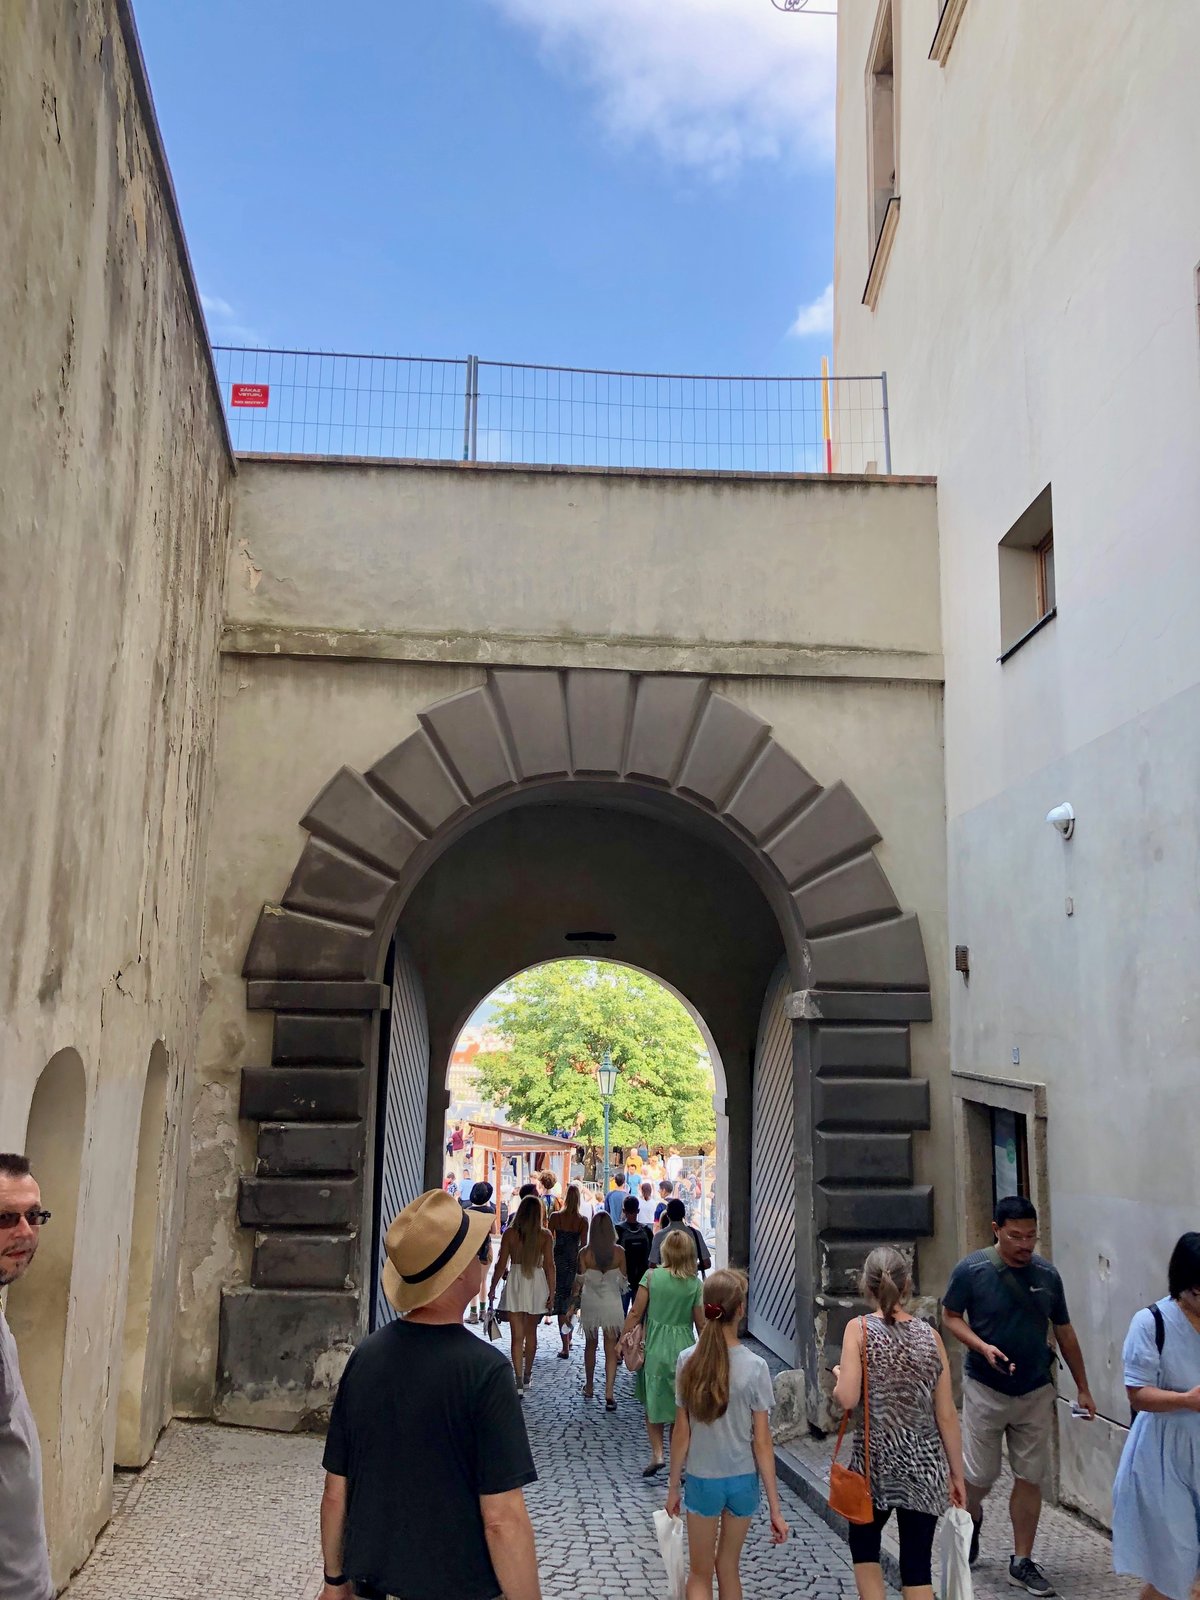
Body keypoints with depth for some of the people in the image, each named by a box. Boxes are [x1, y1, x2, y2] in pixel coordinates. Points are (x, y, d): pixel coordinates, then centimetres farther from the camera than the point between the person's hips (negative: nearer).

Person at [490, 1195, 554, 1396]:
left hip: (515, 1283, -1)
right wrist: (551, 1292, 2)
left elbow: (501, 1264, -3)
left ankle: (519, 1381, -4)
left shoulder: (510, 1233, -5)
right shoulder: (545, 1235, -4)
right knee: (531, 1332, 19)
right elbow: (549, 1266, -4)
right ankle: (527, 1376, 32)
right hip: (537, 1282, 1)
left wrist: (492, 1288, 8)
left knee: (517, 1335, 2)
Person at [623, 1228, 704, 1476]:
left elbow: (635, 1313, -7)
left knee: (653, 1404, 17)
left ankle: (657, 1453, 7)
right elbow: (701, 1324, -1)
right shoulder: (695, 1285, -7)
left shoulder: (652, 1277, -8)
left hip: (655, 1349, 0)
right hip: (684, 1350, 1)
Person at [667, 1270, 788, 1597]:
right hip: (743, 1480, 0)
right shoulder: (755, 1367, -16)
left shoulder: (688, 1361, -13)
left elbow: (681, 1433, -6)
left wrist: (674, 1486, 7)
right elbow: (762, 1443, -12)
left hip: (702, 1480, 0)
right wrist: (775, 1508, -4)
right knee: (728, 1567, 21)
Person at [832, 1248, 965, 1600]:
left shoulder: (859, 1329, -8)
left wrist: (838, 1377, 4)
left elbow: (847, 1399, -18)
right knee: (917, 1564, 10)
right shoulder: (929, 1335, 0)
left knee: (863, 1544, 21)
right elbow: (946, 1416, 2)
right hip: (926, 1463, 2)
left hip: (875, 1460, -2)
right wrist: (957, 1473, 11)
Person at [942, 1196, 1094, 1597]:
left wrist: (1082, 1388, 10)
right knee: (980, 1474, 5)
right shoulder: (972, 1270, -14)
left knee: (1030, 1478, 6)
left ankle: (1022, 1562, 20)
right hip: (986, 1389, -3)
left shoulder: (1047, 1275, -4)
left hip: (1036, 1391, 3)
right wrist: (983, 1347, -22)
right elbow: (950, 1316, -5)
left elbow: (1064, 1333, 7)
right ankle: (971, 1519, 38)